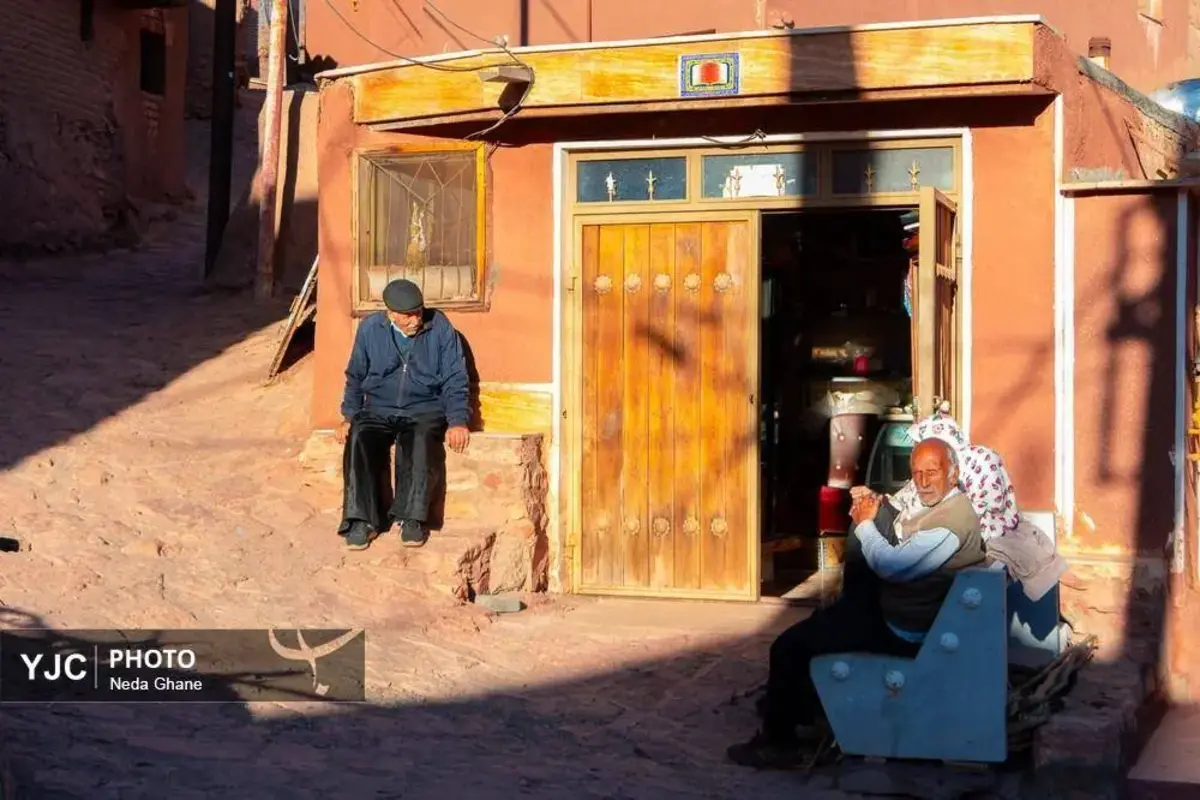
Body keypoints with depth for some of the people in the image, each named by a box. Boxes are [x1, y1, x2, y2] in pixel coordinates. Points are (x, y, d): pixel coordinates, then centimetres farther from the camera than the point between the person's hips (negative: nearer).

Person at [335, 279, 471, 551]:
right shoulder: (370, 329, 4)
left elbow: (455, 380, 1)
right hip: (378, 410, 2)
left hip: (425, 411, -2)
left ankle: (412, 518, -36)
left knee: (420, 440, -36)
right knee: (359, 439, -31)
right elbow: (355, 377, 15)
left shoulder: (440, 327, -1)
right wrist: (348, 417, 3)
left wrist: (457, 422, -11)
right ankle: (362, 520, -30)